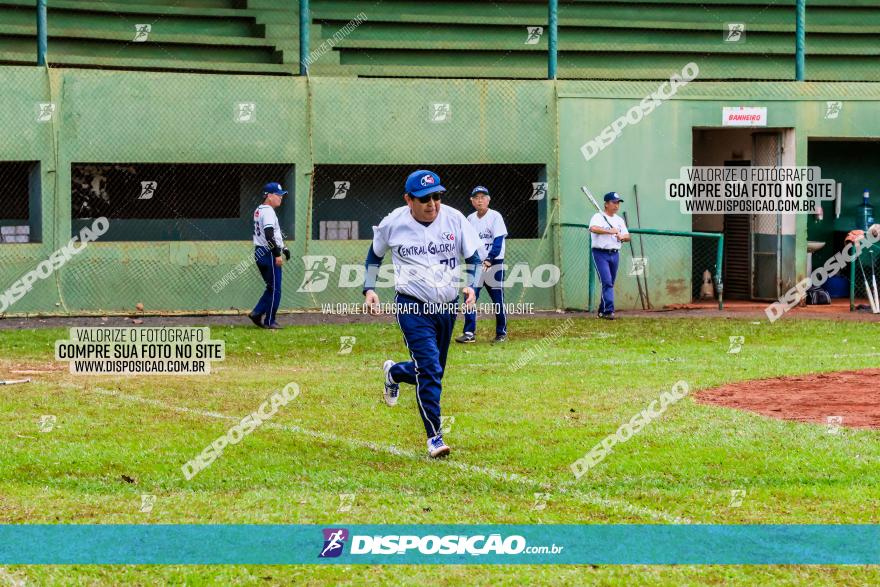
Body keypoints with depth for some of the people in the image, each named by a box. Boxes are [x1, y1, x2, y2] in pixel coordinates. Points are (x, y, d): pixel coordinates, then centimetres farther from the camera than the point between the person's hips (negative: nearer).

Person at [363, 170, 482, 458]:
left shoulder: (454, 219, -5)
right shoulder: (393, 223, -7)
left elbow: (473, 257, 4)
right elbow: (375, 253, 12)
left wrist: (471, 285, -14)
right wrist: (369, 288, 2)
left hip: (448, 306, 4)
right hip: (412, 306, -4)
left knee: (433, 371, 15)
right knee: (429, 369, -17)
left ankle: (394, 373, 47)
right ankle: (434, 437, -10)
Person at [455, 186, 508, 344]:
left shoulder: (495, 216, -6)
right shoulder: (470, 219, 10)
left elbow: (498, 242, -13)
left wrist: (489, 260, -24)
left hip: (493, 264, -4)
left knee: (498, 300, 1)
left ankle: (501, 333, 12)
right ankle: (469, 333, -4)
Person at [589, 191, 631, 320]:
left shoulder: (619, 220, 15)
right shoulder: (598, 217, -6)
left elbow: (627, 236, 11)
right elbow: (593, 228, -27)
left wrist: (622, 237, -11)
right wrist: (609, 231, -32)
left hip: (615, 254, 7)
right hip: (600, 253, -7)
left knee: (610, 283, 10)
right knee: (607, 282, -16)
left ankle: (602, 311, 19)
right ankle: (609, 310, -21)